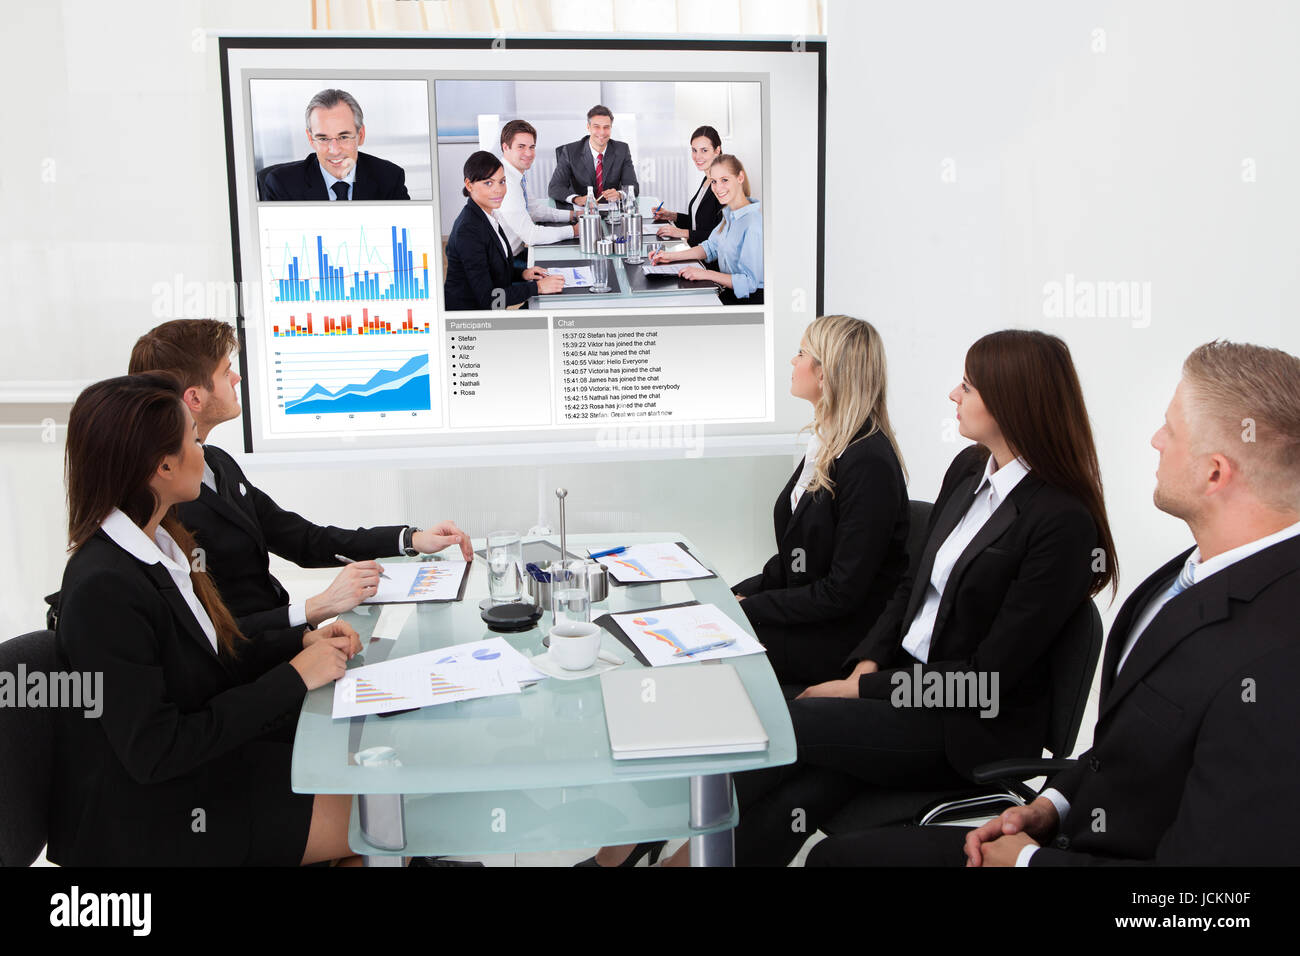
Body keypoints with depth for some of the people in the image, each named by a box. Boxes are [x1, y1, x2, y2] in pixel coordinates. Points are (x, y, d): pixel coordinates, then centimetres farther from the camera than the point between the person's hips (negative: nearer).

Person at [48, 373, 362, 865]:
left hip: (202, 764, 8)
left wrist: (302, 643, -6)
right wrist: (293, 677, -22)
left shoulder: (159, 546, 1)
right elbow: (153, 753, -25)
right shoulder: (105, 588, -26)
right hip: (146, 824, -8)